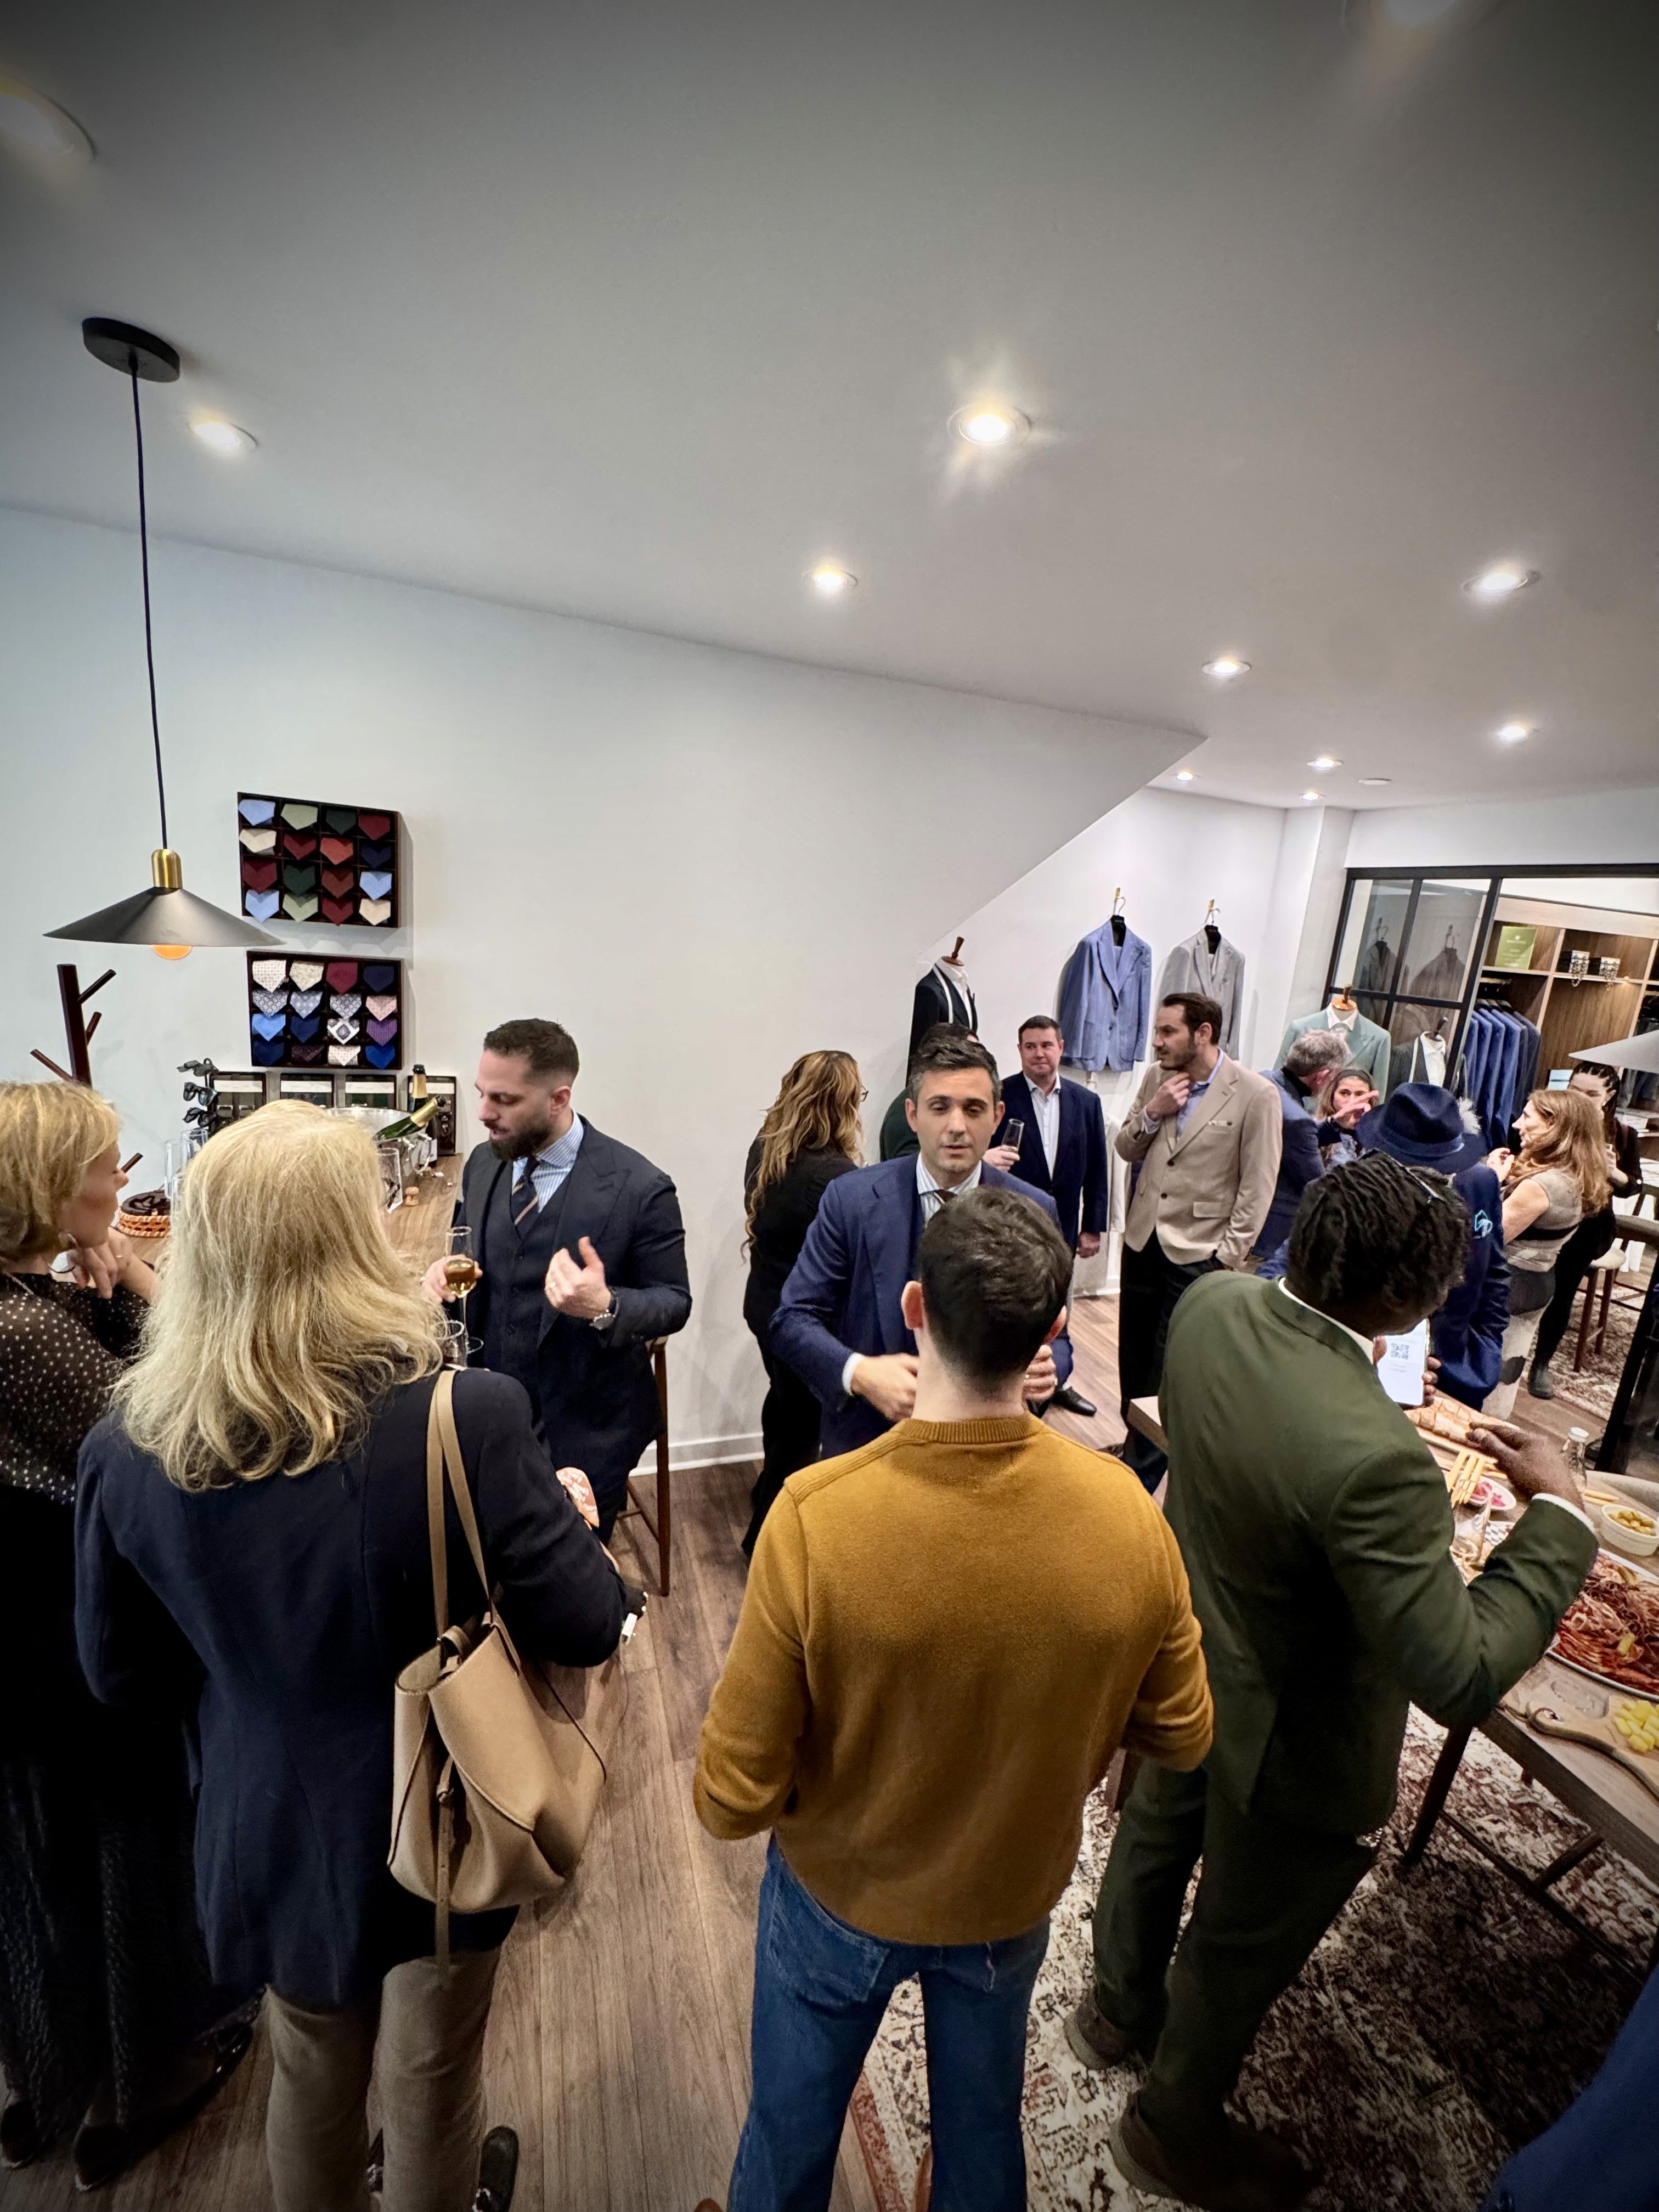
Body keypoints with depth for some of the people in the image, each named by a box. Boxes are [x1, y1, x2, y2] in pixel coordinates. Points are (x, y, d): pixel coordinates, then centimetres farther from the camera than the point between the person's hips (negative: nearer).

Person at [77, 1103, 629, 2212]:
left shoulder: (127, 1452, -20)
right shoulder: (469, 1420, -34)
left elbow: (121, 1673, -3)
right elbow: (587, 1628, -22)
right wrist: (570, 1515, -4)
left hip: (269, 1834, 3)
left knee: (311, 2077, 33)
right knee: (432, 2083, 28)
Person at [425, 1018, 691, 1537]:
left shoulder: (638, 1188, -22)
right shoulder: (483, 1164, -3)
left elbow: (674, 1301, -14)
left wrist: (605, 1308, -34)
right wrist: (443, 1270, -10)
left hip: (583, 1433, -5)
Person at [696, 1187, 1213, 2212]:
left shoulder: (816, 1516, -37)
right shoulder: (1126, 1510, -28)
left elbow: (736, 1798, -25)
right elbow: (1181, 1735, -10)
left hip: (839, 1897, -2)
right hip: (1013, 1897, 2)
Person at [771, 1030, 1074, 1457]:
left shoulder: (1032, 1212, -10)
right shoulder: (852, 1199, -14)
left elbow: (1052, 1335, -3)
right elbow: (793, 1319, -11)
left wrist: (1047, 1367, -25)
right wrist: (859, 1373, -29)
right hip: (868, 1440, -1)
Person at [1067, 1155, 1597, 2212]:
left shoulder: (1211, 1304, -20)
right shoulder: (1374, 1458, -41)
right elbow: (1461, 1676, -30)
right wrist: (1561, 1512, -23)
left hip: (1185, 1670, 7)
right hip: (1291, 1742, -6)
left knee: (1157, 1837, 34)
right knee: (1240, 1948, 25)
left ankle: (1119, 2009, 65)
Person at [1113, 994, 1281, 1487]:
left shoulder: (1256, 1094, -12)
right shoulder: (1157, 1077, 3)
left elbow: (1258, 1187, -10)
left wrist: (1228, 1258, -12)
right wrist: (1151, 1113, -10)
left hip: (1197, 1253, -5)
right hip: (1143, 1240, 5)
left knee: (1169, 1369, 4)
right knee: (1134, 1358, 17)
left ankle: (1138, 1475, 21)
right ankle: (1137, 1443, 38)